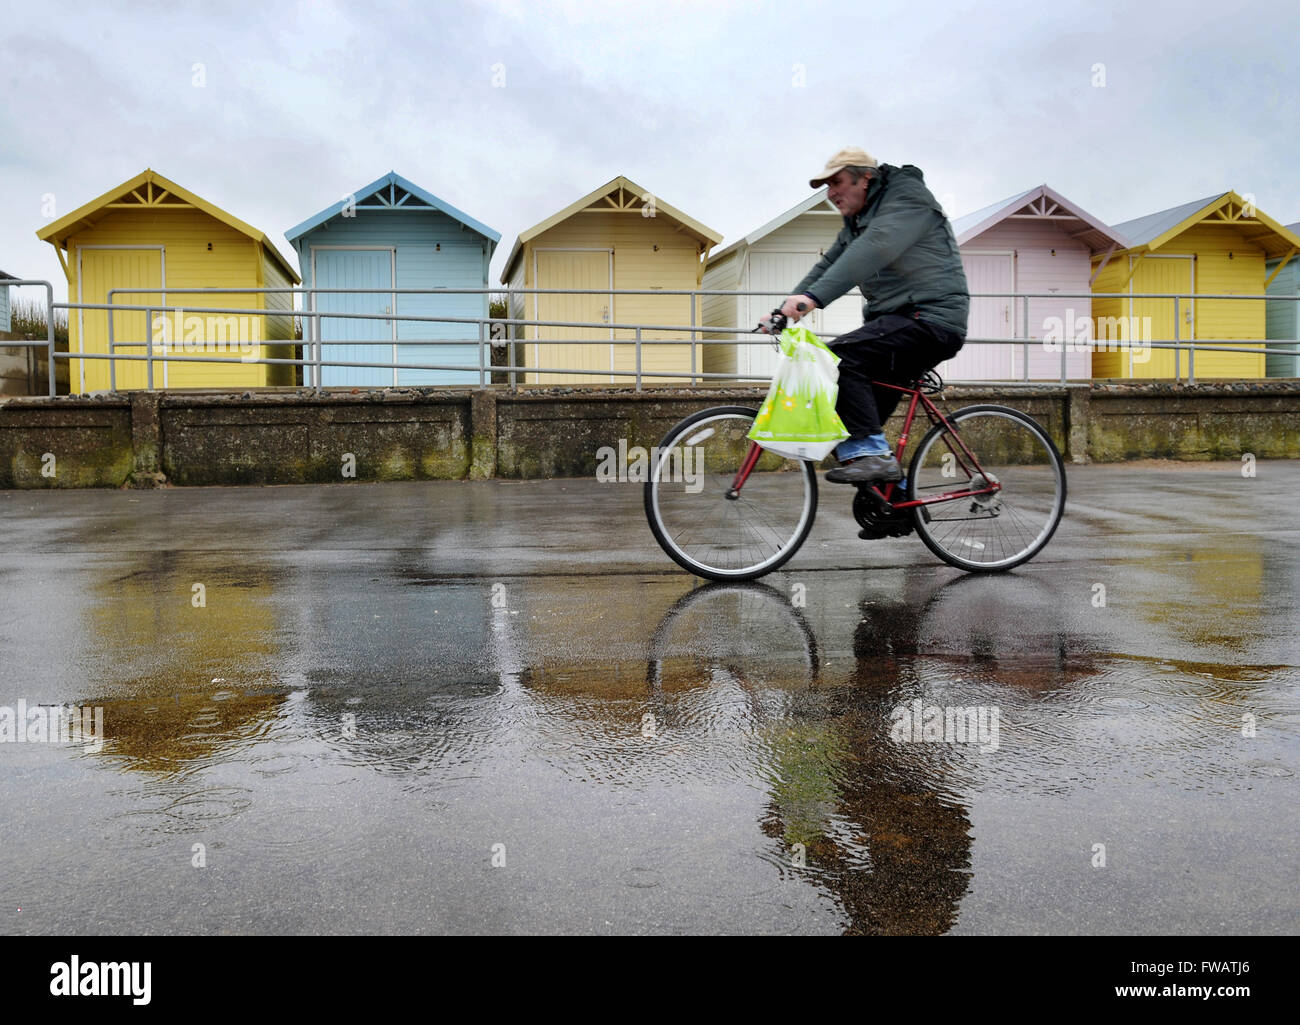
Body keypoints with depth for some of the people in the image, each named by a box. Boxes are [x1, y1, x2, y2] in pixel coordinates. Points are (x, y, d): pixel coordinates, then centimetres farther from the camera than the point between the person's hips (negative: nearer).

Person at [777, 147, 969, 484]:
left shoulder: (908, 197, -11)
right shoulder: (856, 221, 20)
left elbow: (871, 250, -27)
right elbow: (829, 265, 14)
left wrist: (813, 297, -39)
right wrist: (786, 309, -3)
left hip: (931, 319, -10)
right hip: (895, 321, 10)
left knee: (841, 357, -26)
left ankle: (871, 455, -26)